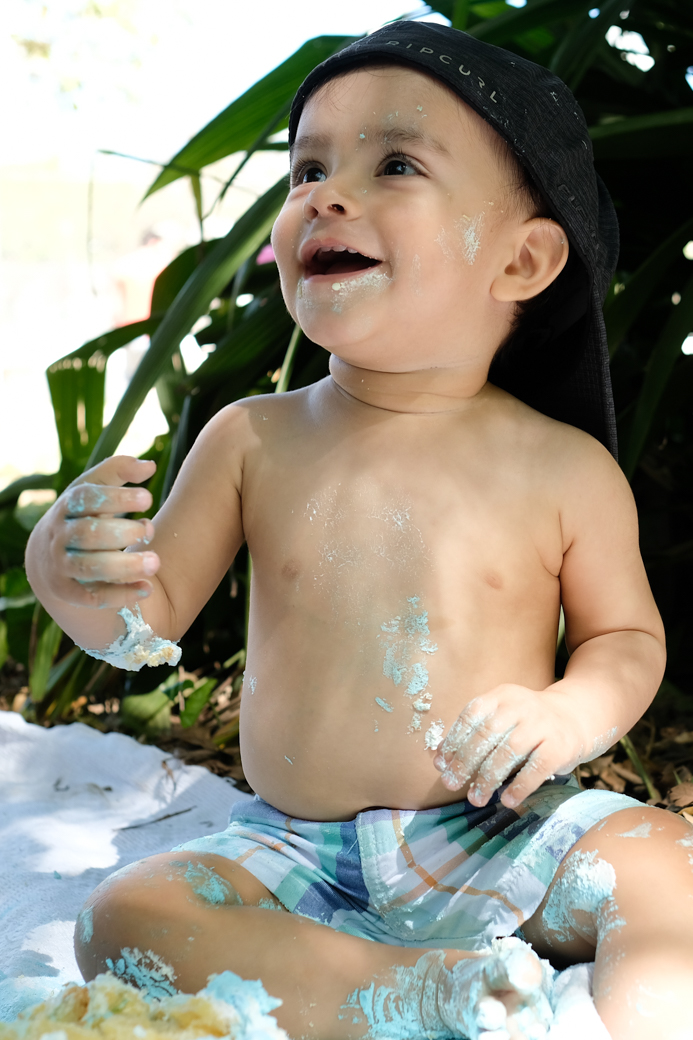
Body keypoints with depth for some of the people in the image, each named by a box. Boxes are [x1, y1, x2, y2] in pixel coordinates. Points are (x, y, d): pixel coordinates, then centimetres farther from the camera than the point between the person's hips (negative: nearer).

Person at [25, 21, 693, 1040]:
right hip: (299, 857, 2)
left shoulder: (565, 470, -6)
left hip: (507, 841, -2)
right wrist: (78, 576, -19)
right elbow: (155, 620, 4)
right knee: (123, 915, -21)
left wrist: (570, 712, -15)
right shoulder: (250, 441, -1)